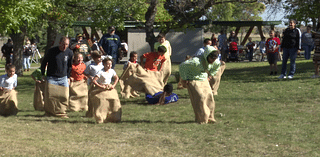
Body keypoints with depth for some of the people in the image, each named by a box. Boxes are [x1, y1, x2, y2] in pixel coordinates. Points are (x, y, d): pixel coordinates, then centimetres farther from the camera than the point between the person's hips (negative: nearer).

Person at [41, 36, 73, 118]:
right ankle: (49, 112, 8)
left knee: (64, 96, -7)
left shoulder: (69, 53, 0)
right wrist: (42, 75, 6)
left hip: (63, 78, 2)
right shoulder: (52, 51, -7)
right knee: (49, 96, -9)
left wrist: (68, 77, 15)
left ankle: (61, 112, 8)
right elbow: (44, 62, 5)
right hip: (51, 78, -2)